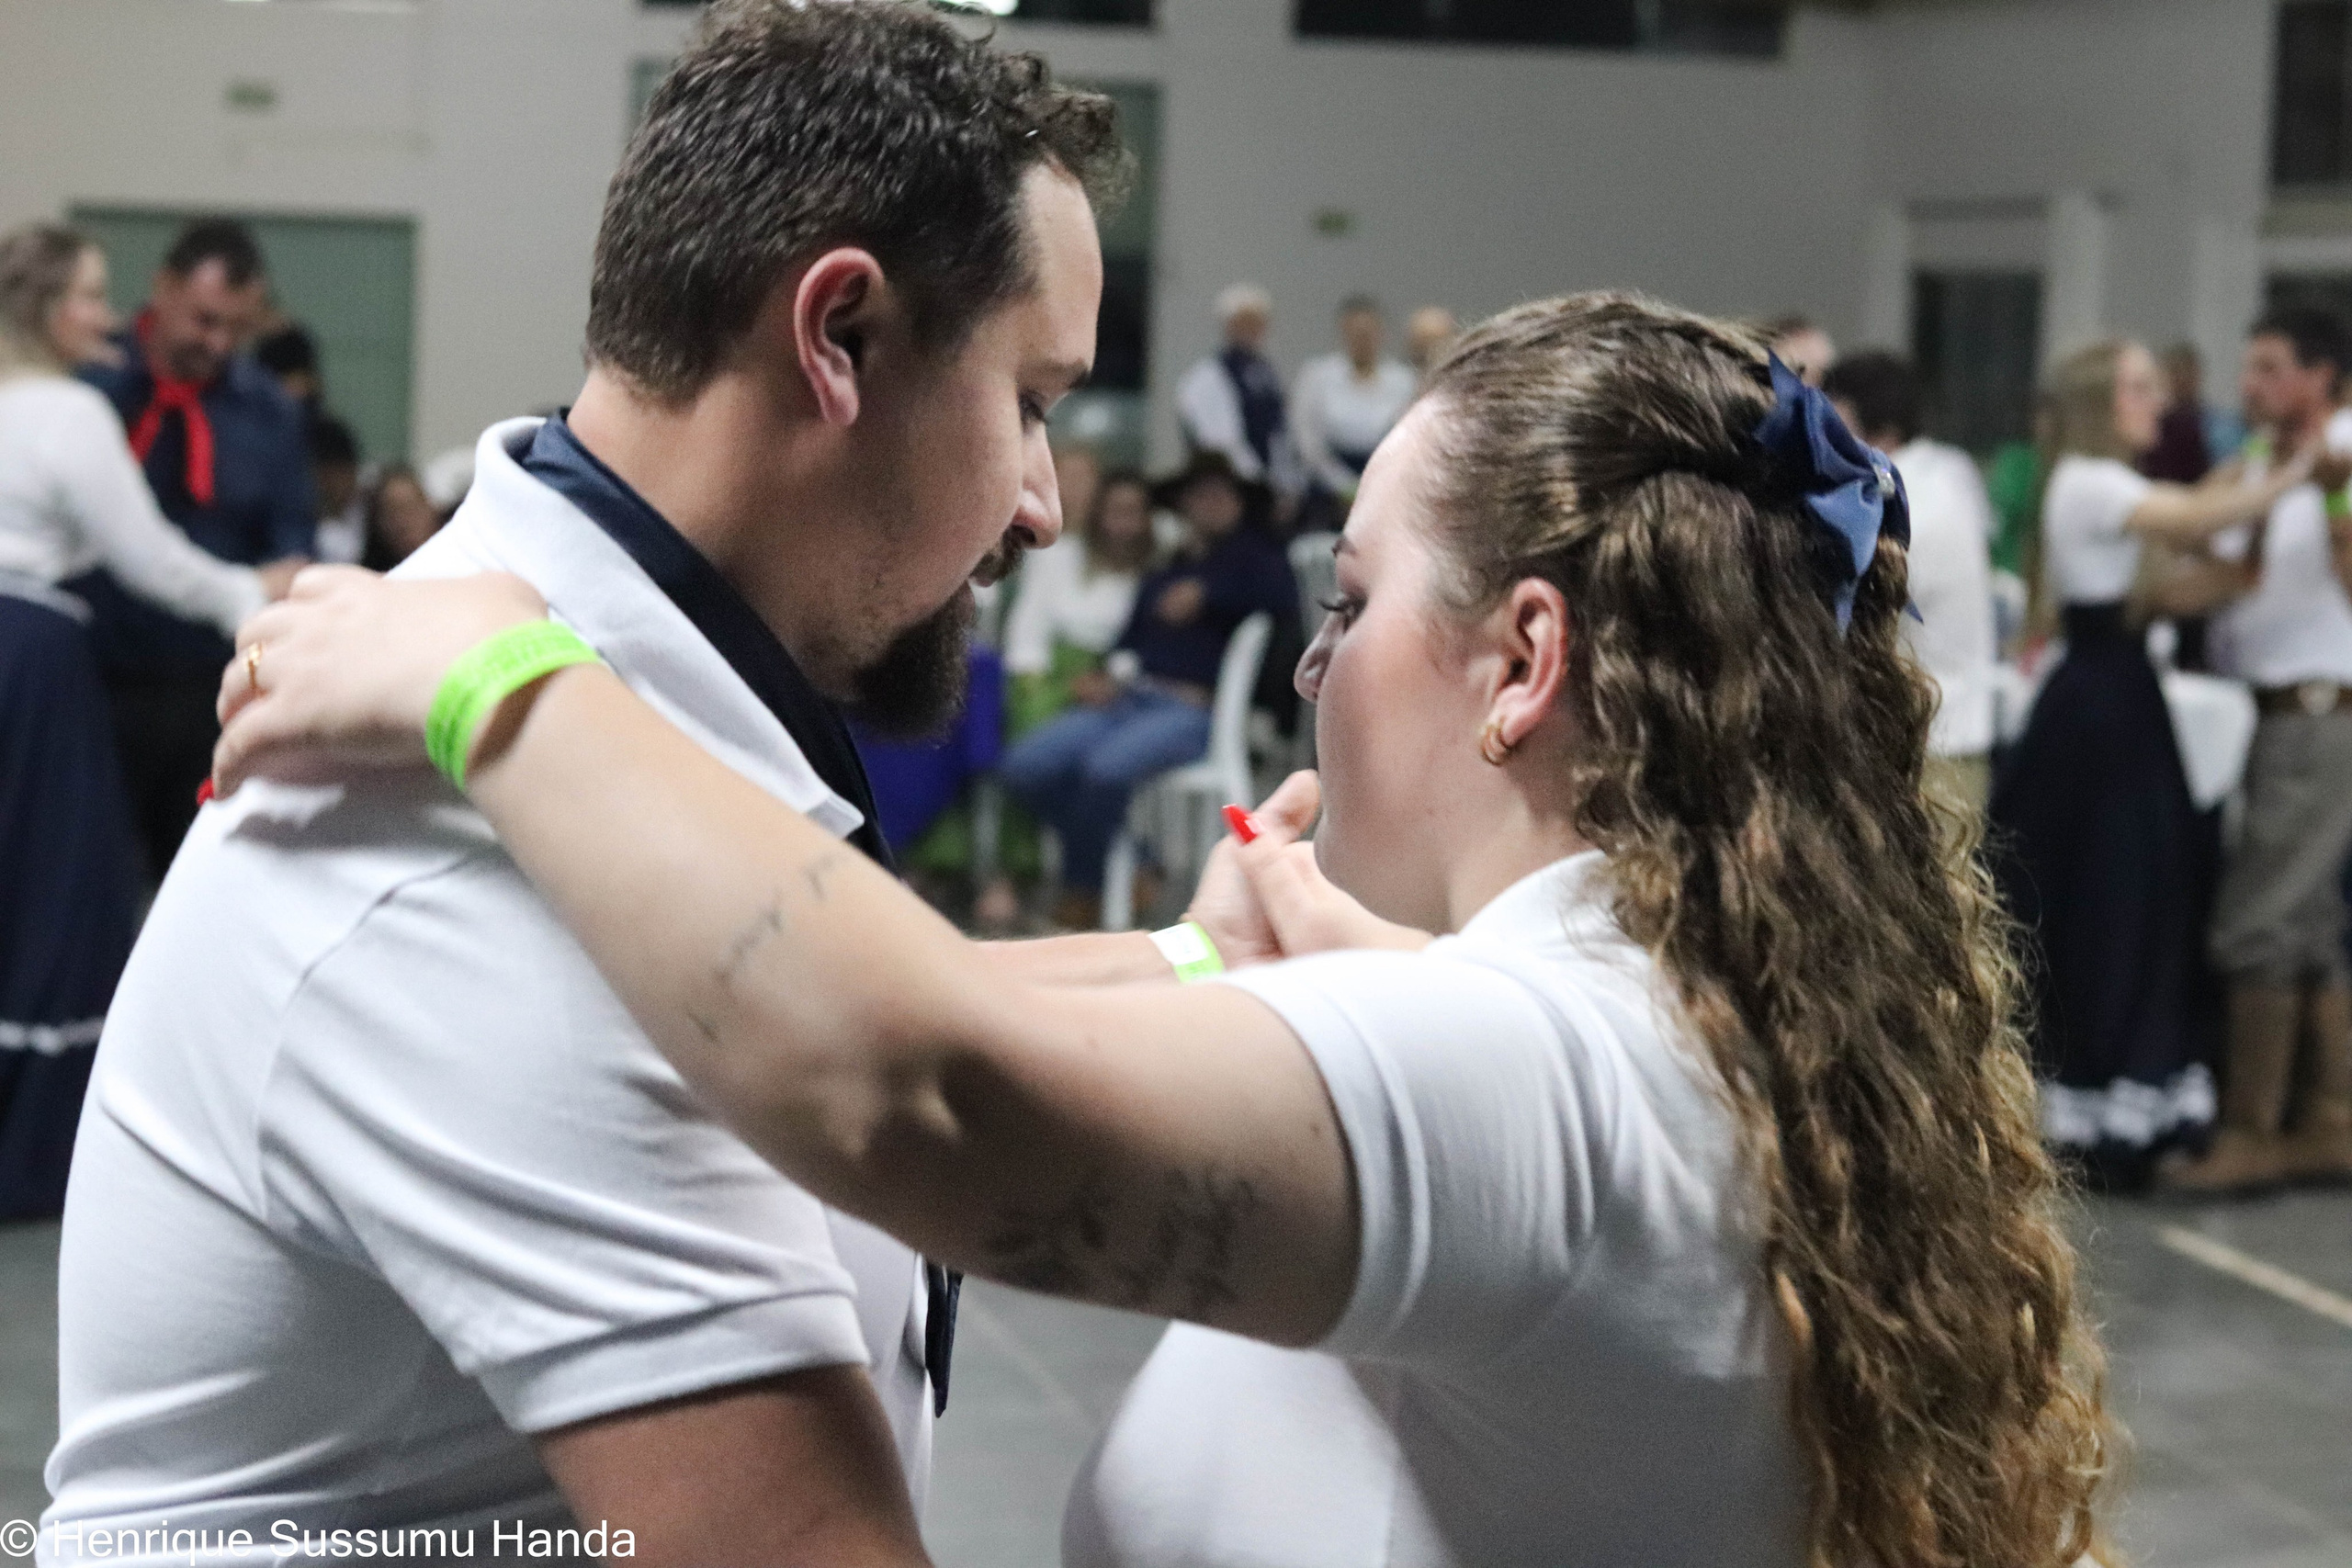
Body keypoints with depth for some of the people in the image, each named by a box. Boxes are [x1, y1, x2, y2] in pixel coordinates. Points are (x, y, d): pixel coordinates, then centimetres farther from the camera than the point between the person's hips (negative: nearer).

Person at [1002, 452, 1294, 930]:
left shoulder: (1249, 557, 11)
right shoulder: (1162, 572, 27)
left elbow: (1283, 594, -9)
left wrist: (1203, 593, -11)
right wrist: (1116, 672, 4)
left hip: (1193, 707, -7)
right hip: (1129, 698, 7)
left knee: (1106, 768, -35)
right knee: (1026, 765, -16)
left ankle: (1081, 896, -15)